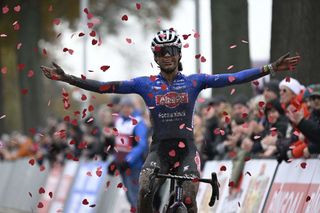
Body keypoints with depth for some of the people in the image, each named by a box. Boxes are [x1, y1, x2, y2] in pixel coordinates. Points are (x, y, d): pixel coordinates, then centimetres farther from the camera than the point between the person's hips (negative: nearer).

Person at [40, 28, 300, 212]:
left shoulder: (194, 82, 2)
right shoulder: (145, 84, 3)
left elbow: (232, 78, -5)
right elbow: (104, 87, -1)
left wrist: (271, 68, -14)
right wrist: (67, 79, -9)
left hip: (186, 149, 0)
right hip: (159, 148, 0)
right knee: (145, 192, -25)